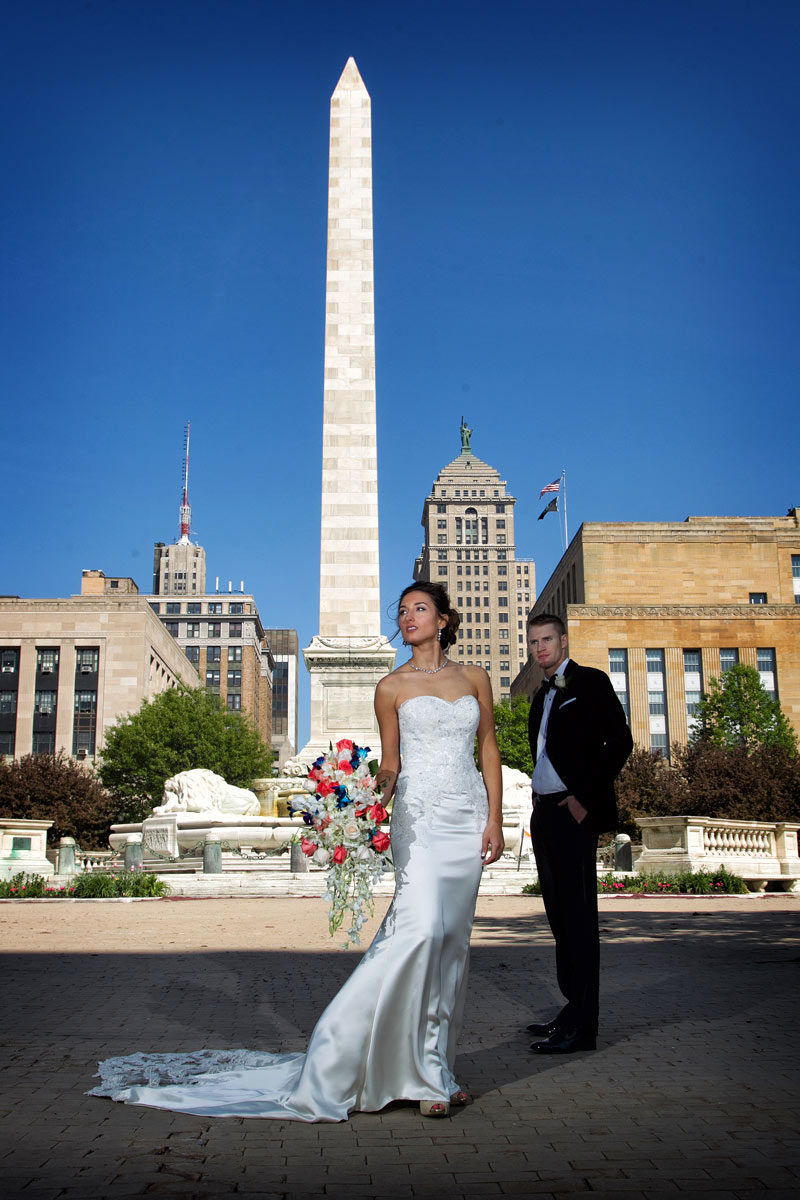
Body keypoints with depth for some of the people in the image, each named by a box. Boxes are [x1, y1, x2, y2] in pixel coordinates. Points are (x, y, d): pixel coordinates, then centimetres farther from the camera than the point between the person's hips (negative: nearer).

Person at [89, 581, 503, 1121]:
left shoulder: (475, 678, 12)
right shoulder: (392, 686, 6)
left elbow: (490, 748, 11)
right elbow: (391, 762, 8)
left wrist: (494, 818, 4)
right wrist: (377, 792, -13)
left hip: (469, 816, 3)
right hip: (421, 815, -3)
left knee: (451, 942, 5)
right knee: (421, 925, -22)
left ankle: (435, 1068, 13)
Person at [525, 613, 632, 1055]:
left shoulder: (591, 682, -3)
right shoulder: (542, 695, 20)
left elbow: (620, 742, -12)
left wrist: (585, 797, -15)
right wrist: (541, 803, 11)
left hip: (574, 812, -8)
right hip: (544, 814, 8)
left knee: (578, 914, -8)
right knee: (560, 914, 10)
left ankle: (582, 1025, -5)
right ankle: (573, 1007, 18)